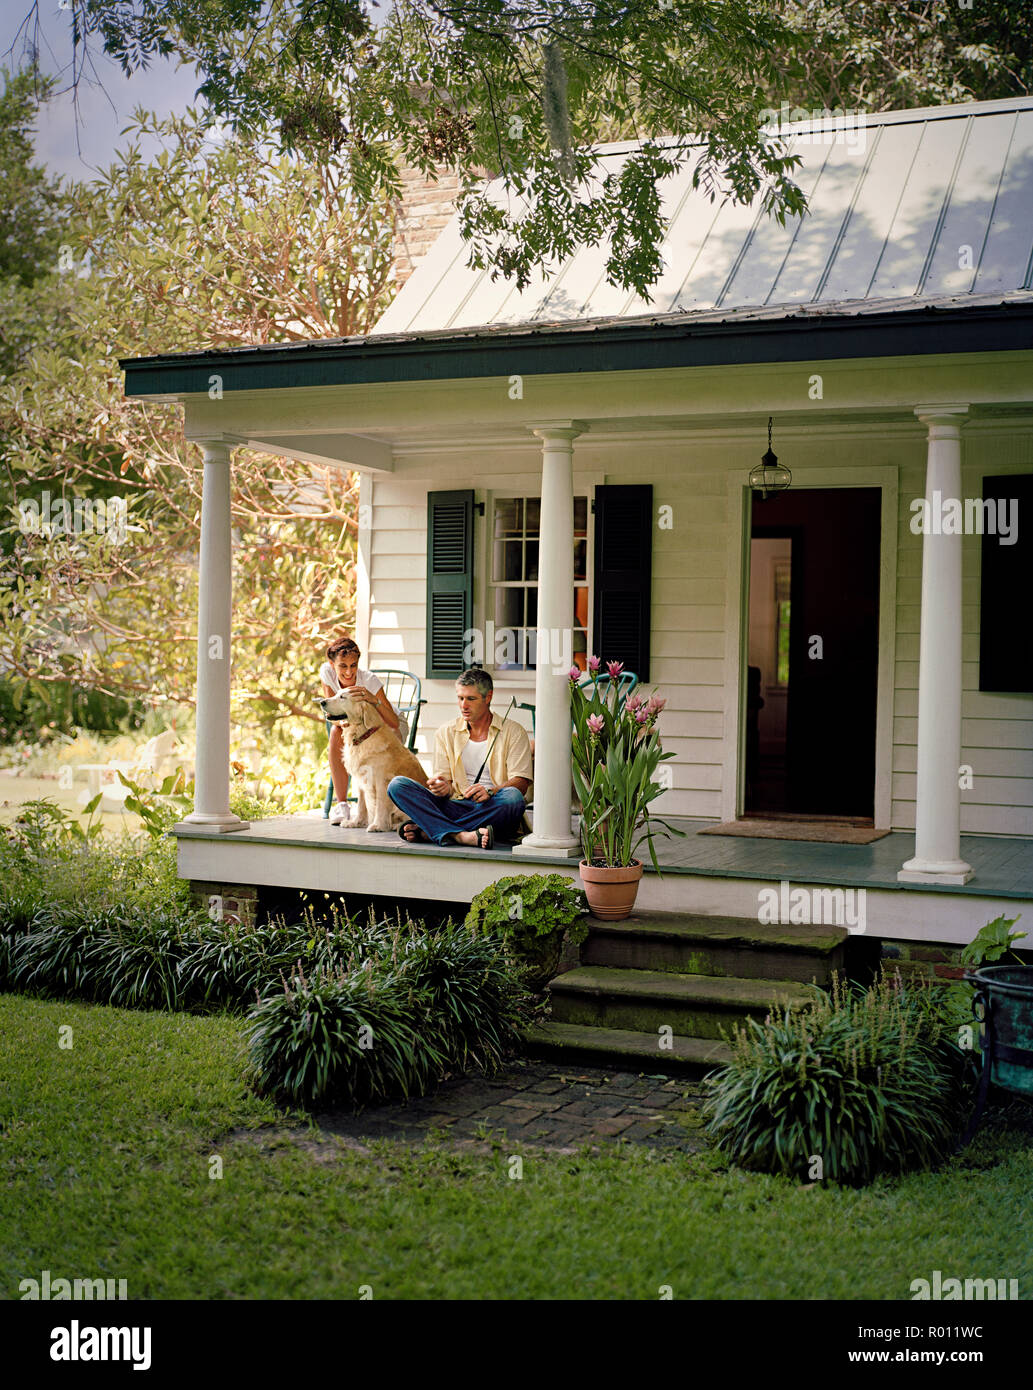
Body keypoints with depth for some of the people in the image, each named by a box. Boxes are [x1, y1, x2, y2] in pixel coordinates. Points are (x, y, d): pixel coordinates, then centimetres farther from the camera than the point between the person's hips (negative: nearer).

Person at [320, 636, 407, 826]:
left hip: (391, 729, -3)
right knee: (336, 731, -28)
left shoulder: (369, 680, -31)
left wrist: (374, 700, -54)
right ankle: (341, 804, -24)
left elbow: (393, 723, -37)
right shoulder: (327, 671, -21)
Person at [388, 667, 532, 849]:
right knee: (396, 785, -17)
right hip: (455, 806, 2)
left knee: (513, 797, -38)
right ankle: (460, 836, -41)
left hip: (493, 810, -2)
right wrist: (443, 788, -15)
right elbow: (444, 779, 11)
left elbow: (521, 783, -4)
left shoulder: (513, 732, 7)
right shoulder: (446, 732, 16)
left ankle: (426, 830, -32)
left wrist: (490, 791, -24)